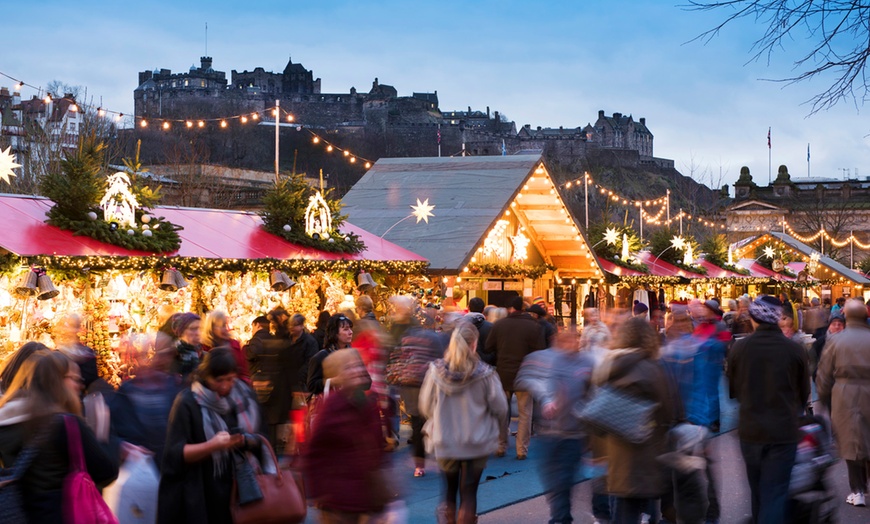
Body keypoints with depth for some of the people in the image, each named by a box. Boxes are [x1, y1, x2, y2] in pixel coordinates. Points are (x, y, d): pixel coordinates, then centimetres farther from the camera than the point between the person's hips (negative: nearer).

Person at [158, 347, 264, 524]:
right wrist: (212, 445, -27)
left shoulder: (244, 395, 3)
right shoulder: (188, 402, -10)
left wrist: (248, 441, -14)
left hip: (242, 489, 4)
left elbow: (259, 439, 8)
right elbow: (175, 453, -13)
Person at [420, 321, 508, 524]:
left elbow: (425, 406, 0)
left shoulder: (435, 371, -10)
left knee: (449, 490, 17)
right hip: (477, 443, -2)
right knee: (468, 492, 10)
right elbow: (500, 408, -7)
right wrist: (494, 425, 15)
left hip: (444, 443, 2)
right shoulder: (485, 374, -16)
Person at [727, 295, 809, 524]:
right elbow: (804, 393, 3)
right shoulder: (795, 350, -11)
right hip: (784, 430, -2)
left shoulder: (738, 348, -9)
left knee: (758, 492, 20)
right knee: (774, 495, 0)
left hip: (750, 430, 2)